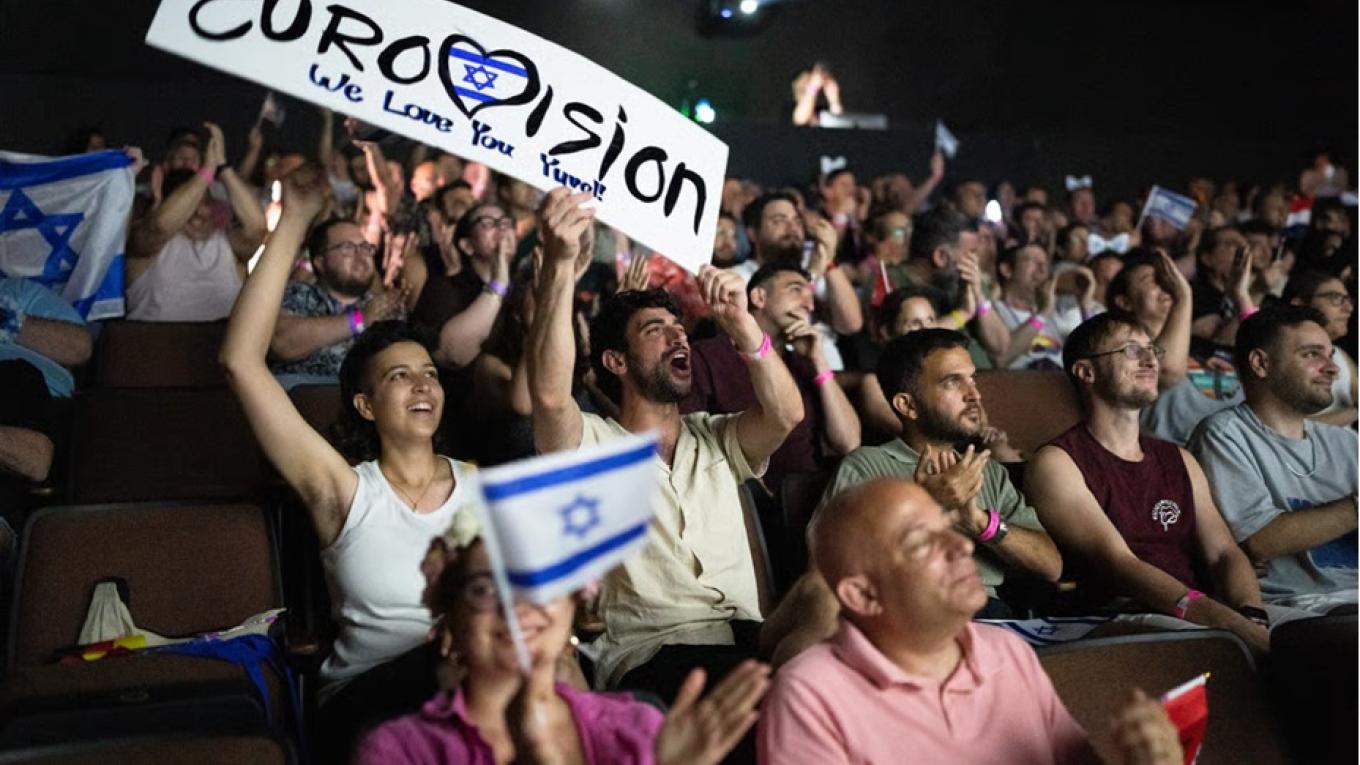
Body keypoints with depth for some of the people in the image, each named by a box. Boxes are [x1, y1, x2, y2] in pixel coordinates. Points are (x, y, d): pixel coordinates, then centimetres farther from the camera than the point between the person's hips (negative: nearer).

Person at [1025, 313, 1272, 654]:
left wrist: (1252, 616, -14)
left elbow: (1224, 553, 10)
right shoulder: (1057, 462, -1)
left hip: (1205, 618, 7)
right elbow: (1119, 564, -13)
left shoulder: (1180, 460, 22)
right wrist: (1235, 624, -24)